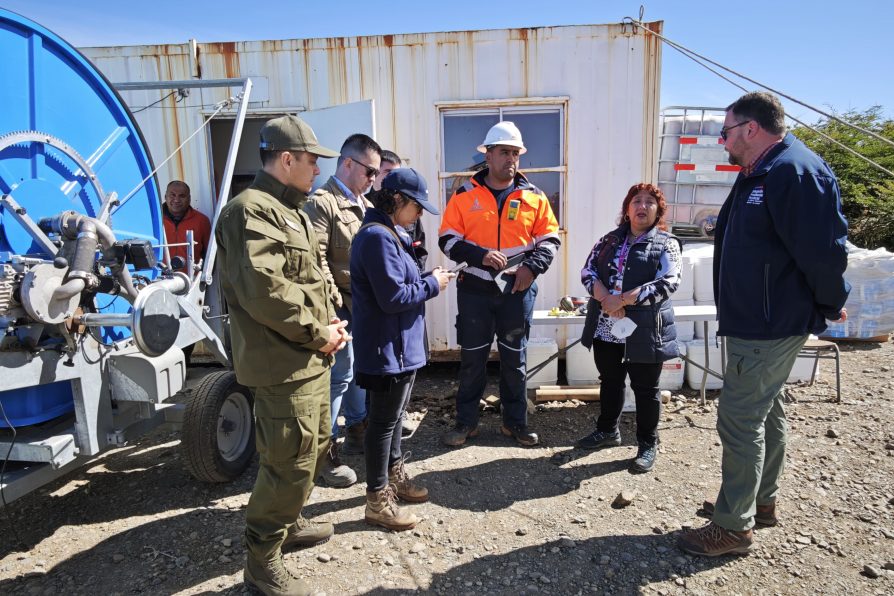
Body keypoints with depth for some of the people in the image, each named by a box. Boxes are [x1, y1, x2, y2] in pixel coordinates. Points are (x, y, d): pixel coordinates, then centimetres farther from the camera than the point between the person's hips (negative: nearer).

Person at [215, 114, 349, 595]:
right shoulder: (252, 210, -15)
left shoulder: (290, 210, 18)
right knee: (291, 463, -2)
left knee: (314, 446, 23)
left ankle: (288, 522, 44)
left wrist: (330, 320, 7)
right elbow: (263, 288, -27)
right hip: (284, 364, -11)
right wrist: (318, 334, -17)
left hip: (311, 358, 11)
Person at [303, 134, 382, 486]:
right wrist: (336, 304, -16)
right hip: (340, 307, -8)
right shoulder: (322, 203, -10)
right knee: (339, 375, -4)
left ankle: (356, 432, 35)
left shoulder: (364, 204, 16)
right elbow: (317, 261, -17)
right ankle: (326, 451, 10)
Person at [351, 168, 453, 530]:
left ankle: (395, 476, 39)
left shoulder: (387, 234, 12)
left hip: (400, 346, 10)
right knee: (383, 422, 2)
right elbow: (393, 297, -25)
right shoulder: (377, 237, -21)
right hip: (387, 349, -10)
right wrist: (432, 285, -13)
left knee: (394, 415, 22)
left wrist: (427, 279, 1)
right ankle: (378, 501, 16)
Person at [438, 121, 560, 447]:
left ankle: (515, 421, 27)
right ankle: (466, 421, 24)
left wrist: (533, 267, -9)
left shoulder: (533, 197, 5)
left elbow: (549, 238, 8)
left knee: (514, 359, 11)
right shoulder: (465, 194, 1)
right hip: (475, 289, -1)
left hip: (518, 289, 1)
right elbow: (448, 239, -2)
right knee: (472, 359, 8)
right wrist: (481, 255, -17)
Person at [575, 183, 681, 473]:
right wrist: (606, 300, -15)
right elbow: (588, 270, 3)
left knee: (645, 388, 7)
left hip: (644, 331, -4)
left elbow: (667, 283, -15)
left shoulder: (666, 244, -2)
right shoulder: (610, 239, 12)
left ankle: (648, 444, 24)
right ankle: (607, 430, 36)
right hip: (605, 328, 4)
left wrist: (621, 299, -20)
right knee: (610, 381, 18)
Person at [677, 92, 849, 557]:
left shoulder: (795, 172, -21)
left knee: (739, 418, -4)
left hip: (770, 327, -11)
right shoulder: (758, 174, 13)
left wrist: (831, 305, -9)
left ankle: (733, 526, 11)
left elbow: (824, 249, -24)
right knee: (765, 412, 20)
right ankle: (761, 500, 37)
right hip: (756, 322, 11)